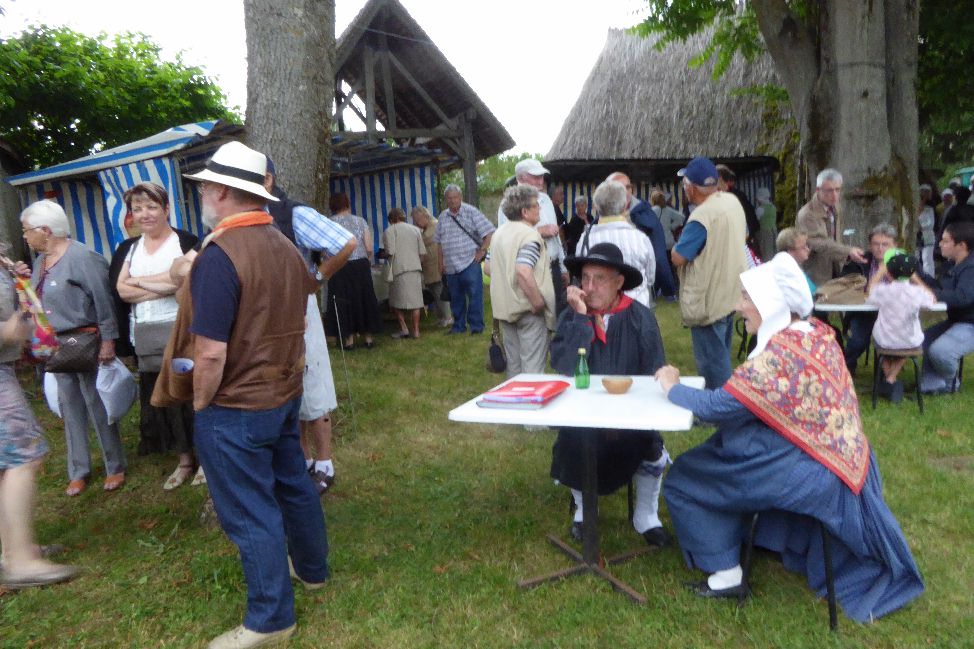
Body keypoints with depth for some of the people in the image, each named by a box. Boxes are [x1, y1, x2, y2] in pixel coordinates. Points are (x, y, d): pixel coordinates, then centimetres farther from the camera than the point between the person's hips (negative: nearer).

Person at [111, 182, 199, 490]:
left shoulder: (186, 241, -2)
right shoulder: (128, 248, 13)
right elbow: (121, 290, 1)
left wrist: (139, 281, -8)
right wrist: (167, 286, -10)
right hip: (145, 336, 5)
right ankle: (185, 458, 22)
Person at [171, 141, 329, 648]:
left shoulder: (219, 255, -22)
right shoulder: (286, 247, 4)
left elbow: (211, 353, -24)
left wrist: (201, 404, -9)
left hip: (235, 407, -8)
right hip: (285, 394, 8)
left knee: (249, 512, 4)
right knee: (293, 484, 22)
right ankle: (311, 569, 41)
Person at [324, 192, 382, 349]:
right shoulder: (360, 221, 2)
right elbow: (369, 249, -2)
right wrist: (369, 264, 14)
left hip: (339, 268, -1)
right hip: (361, 266, 1)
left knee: (343, 302, 7)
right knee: (364, 300, 12)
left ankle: (349, 339, 11)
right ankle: (368, 337, 18)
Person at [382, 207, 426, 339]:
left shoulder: (389, 230, -1)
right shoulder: (416, 229, 15)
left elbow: (390, 252, -10)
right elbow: (423, 253, 10)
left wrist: (385, 255, 11)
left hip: (399, 270, -4)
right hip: (416, 269, 4)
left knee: (397, 302, 8)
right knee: (415, 301, 6)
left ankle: (403, 328, 3)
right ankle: (416, 331, 6)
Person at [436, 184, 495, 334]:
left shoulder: (471, 212, -4)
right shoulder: (443, 217, 11)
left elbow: (489, 232, -7)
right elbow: (439, 242, 18)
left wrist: (482, 251, -12)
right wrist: (441, 263, 14)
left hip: (469, 262, -5)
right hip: (451, 266, 5)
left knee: (474, 295, -4)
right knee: (456, 298, 13)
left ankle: (476, 326, 7)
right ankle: (458, 326, 25)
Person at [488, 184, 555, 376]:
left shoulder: (499, 233, 9)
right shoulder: (530, 235, -17)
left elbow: (488, 267, 14)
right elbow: (523, 272, -28)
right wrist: (539, 303, -20)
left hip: (504, 308, 8)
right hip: (528, 310, -8)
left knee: (513, 363, 18)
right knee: (533, 366, 1)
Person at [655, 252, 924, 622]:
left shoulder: (779, 354, -26)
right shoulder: (818, 333, 1)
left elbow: (717, 407, -24)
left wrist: (673, 387, -8)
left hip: (811, 473, -9)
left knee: (683, 477, 0)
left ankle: (726, 576, 10)